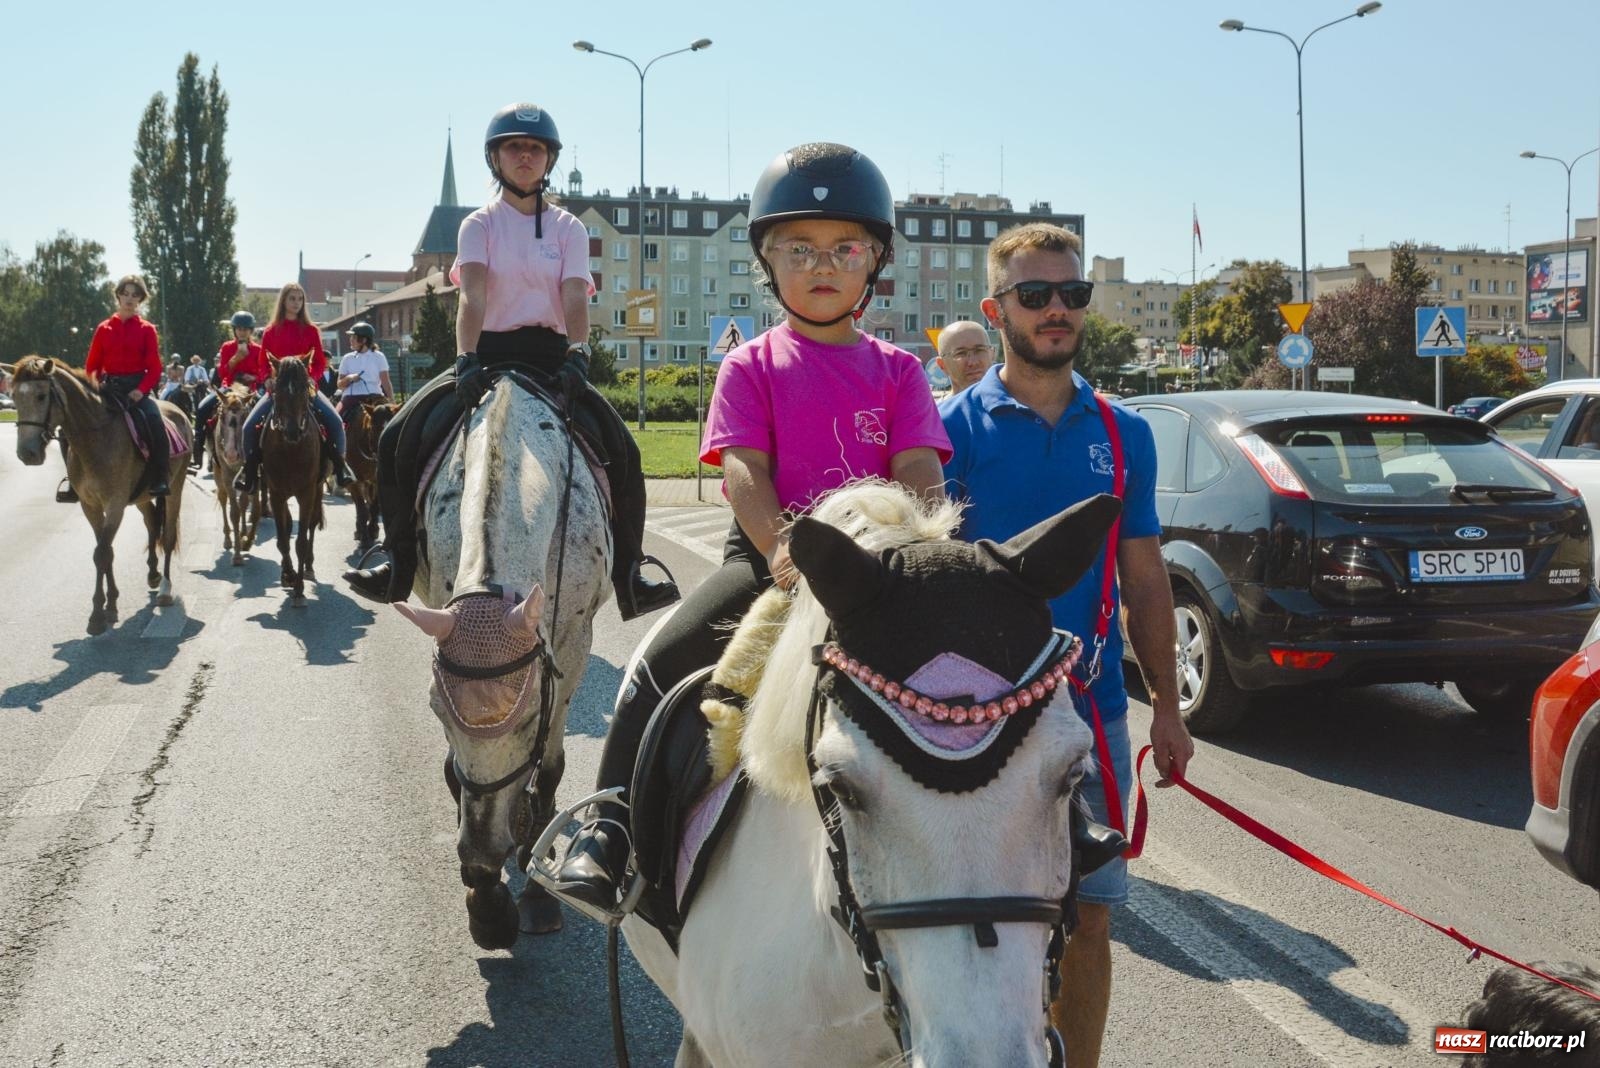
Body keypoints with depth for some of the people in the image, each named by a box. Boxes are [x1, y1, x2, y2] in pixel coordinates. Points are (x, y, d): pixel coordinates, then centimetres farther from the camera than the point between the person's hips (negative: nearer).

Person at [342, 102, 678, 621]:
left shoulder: (568, 228, 8)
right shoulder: (479, 224, 6)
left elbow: (575, 300, -7)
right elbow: (473, 296, -11)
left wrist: (577, 356, -26)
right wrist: (467, 360, -27)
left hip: (550, 355, 0)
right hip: (488, 352, 0)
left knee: (620, 447, -21)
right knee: (398, 437, -17)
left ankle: (629, 575, -11)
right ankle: (399, 563, -3)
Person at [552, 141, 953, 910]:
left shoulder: (898, 371, 10)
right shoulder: (751, 367, 6)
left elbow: (921, 474, -2)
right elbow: (746, 472, -7)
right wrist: (784, 553, -26)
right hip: (770, 554, -1)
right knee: (665, 662, -19)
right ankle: (610, 827, -4)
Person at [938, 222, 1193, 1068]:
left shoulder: (1124, 434, 7)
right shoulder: (954, 427, -4)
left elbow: (1144, 579, 10)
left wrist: (1166, 706, 8)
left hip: (1096, 713, 3)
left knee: (1088, 917, 11)